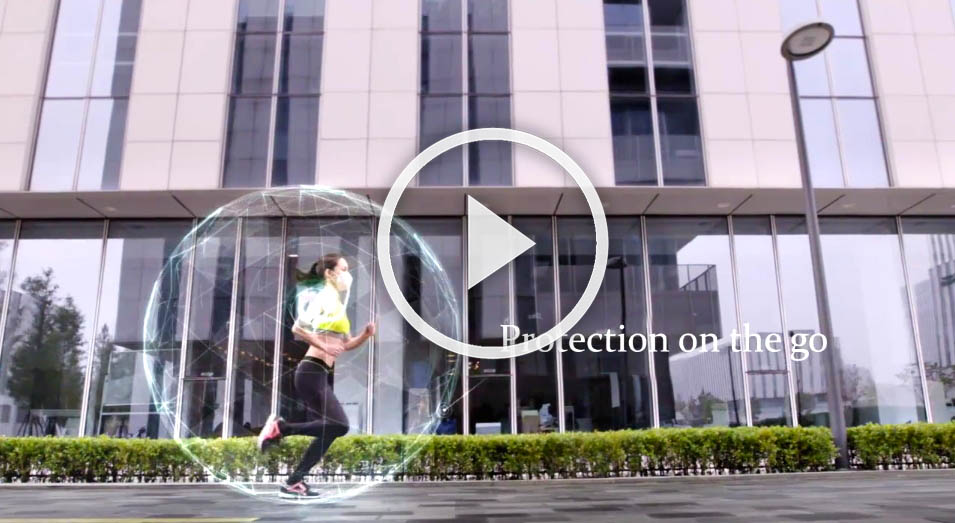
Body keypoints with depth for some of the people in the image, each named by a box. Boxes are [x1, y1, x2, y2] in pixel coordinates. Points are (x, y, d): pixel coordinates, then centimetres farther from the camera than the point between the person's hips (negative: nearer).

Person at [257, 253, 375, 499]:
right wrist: (323, 346, -20)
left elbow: (347, 344, 23)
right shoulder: (324, 298, -7)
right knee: (339, 425, -18)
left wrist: (365, 334, 7)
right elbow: (297, 328, -20)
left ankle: (294, 482, 15)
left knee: (326, 431, 8)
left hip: (323, 374, 9)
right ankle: (280, 427, -6)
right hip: (312, 372, -9)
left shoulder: (337, 303, 19)